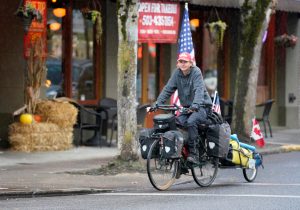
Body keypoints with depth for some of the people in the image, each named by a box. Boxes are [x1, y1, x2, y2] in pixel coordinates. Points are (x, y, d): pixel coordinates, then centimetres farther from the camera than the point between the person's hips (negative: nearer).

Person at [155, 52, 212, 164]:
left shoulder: (196, 72, -12)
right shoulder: (177, 73, 3)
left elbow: (199, 90, -26)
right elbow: (168, 89, -1)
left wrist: (195, 105, -43)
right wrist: (157, 103, -15)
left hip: (202, 106, -5)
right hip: (186, 107, 5)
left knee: (191, 122, -31)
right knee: (178, 123, -20)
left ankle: (193, 153, -26)